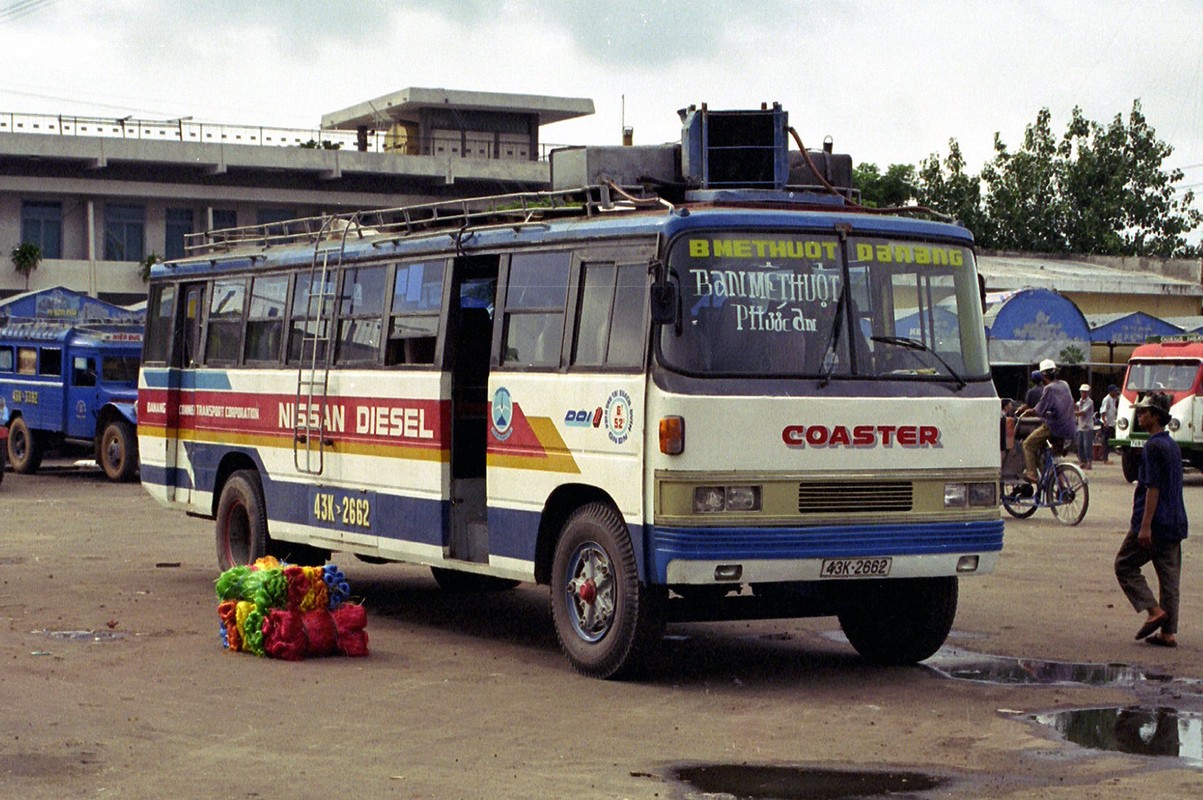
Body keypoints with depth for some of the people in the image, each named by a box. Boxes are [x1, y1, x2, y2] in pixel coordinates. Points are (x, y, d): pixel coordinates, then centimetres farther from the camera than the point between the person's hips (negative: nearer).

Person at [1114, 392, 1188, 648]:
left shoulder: (1153, 446, -14)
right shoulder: (1173, 446, 15)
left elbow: (1153, 488, -19)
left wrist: (1145, 525, -20)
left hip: (1154, 521, -8)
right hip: (1175, 524, 8)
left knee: (1125, 565, 4)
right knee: (1169, 576, 7)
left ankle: (1154, 610, -9)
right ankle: (1168, 633, 6)